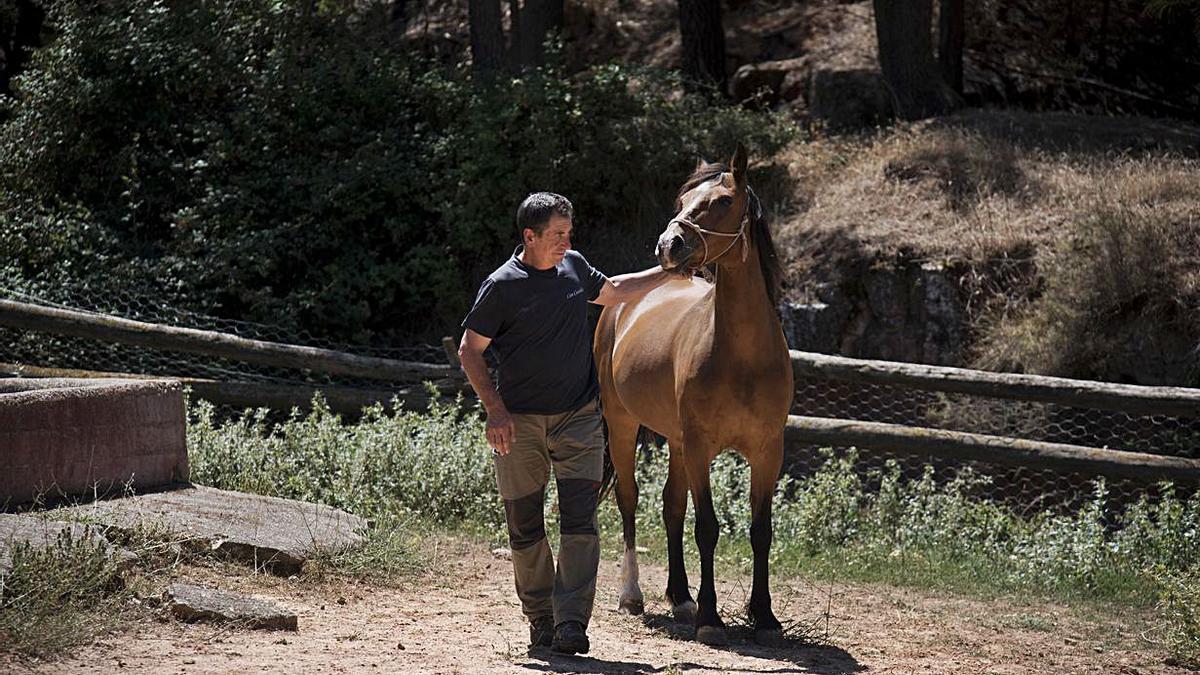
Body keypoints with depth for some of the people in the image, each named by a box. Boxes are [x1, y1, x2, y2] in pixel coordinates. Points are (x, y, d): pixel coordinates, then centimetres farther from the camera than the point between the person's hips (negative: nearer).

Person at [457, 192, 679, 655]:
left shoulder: (574, 267, 6)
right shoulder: (502, 286, -9)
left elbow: (611, 291, 28)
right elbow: (469, 351, -4)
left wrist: (670, 272, 23)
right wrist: (495, 409, -13)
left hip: (578, 419, 3)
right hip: (519, 425, -3)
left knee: (579, 521, -10)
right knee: (524, 527, 5)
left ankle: (571, 623, -13)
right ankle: (540, 622, 19)